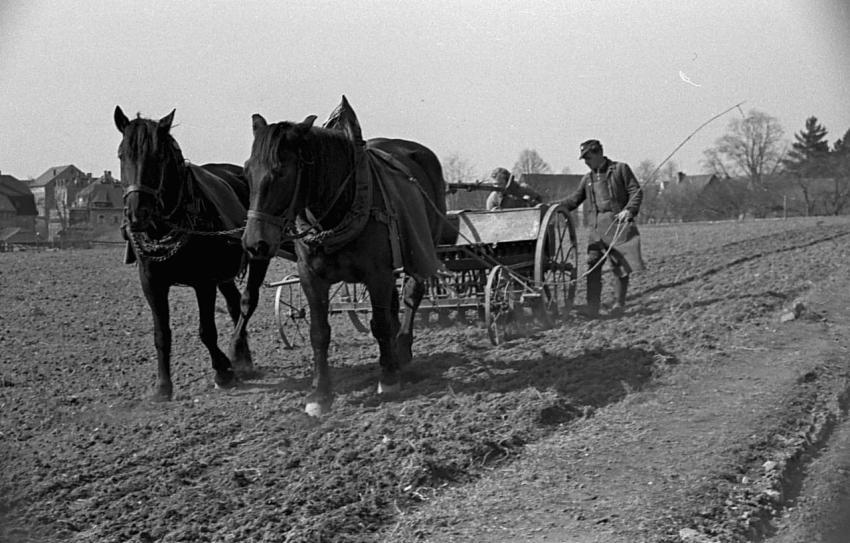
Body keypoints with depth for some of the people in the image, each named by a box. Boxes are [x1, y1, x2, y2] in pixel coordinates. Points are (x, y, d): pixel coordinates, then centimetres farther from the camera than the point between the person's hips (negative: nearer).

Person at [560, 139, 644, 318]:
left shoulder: (620, 169, 5)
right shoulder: (588, 178, 19)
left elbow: (636, 191, 2)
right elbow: (574, 199, 19)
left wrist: (629, 210, -14)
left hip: (618, 222, -3)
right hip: (596, 226, 4)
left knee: (620, 264, -2)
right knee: (593, 264, -7)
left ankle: (619, 303, 8)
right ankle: (592, 306, -7)